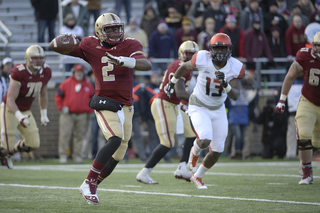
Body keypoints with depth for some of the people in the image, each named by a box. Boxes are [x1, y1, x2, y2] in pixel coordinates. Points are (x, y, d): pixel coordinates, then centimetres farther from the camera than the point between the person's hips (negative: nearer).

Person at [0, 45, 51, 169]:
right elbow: (10, 100, -26)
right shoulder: (19, 73, -26)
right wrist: (19, 117, -39)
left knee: (33, 144, 0)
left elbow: (43, 95, 14)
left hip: (25, 111, 6)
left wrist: (44, 115, 14)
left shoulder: (45, 73, -6)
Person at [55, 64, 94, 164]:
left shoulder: (88, 85, 9)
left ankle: (77, 156, 8)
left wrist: (89, 111, 5)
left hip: (82, 116, 2)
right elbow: (58, 96, 7)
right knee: (64, 135, -6)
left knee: (80, 136, 3)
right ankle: (63, 155, -2)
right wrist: (62, 108, -2)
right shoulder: (66, 83, 2)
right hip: (67, 115, -2)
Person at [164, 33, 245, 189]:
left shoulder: (235, 68, -16)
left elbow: (235, 96, -20)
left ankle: (197, 176, 32)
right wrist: (172, 82, 15)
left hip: (218, 110, 4)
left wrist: (225, 84, -39)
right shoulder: (202, 59, -22)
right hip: (199, 107, -4)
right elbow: (185, 67, 0)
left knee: (217, 151, 5)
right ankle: (195, 152, 13)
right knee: (205, 141, -26)